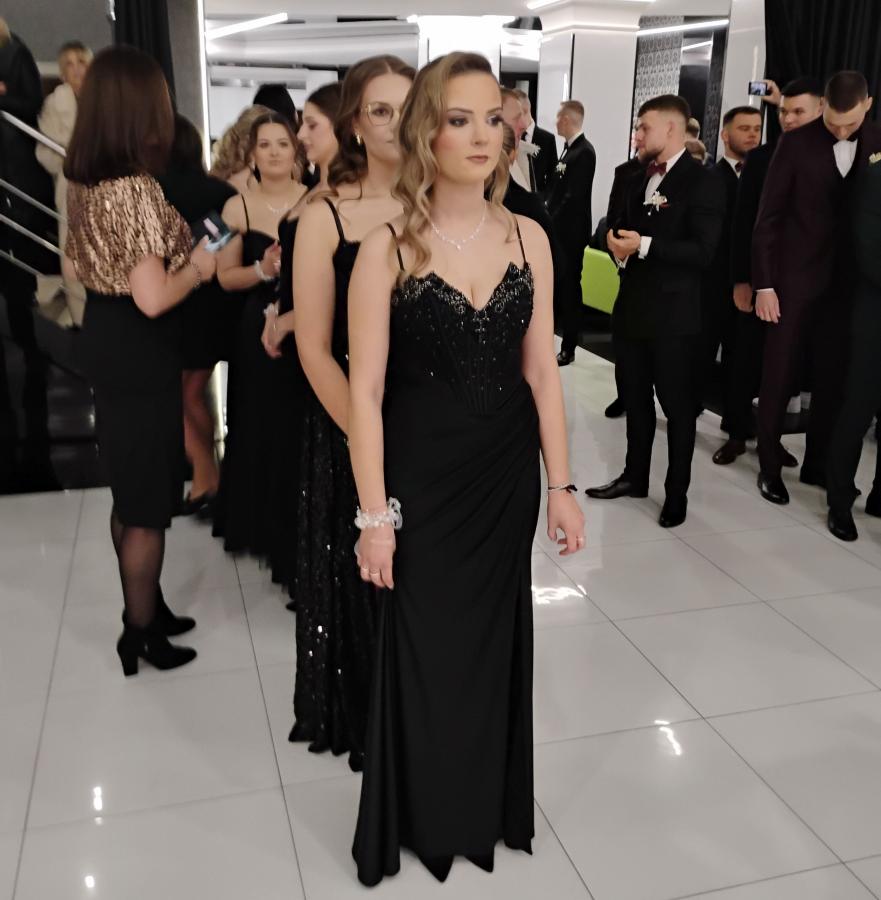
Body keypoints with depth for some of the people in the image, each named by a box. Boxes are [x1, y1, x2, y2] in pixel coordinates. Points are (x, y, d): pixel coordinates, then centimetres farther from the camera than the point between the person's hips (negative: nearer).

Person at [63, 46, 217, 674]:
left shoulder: (82, 181, 6)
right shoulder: (136, 187, -22)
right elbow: (153, 298, -27)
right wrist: (198, 267, -10)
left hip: (103, 340, 9)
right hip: (140, 353, -9)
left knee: (130, 493, 20)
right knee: (149, 504, 4)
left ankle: (144, 607, 36)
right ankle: (141, 635, 19)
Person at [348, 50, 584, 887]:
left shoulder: (528, 238, 1)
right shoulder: (388, 247, -10)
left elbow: (541, 372, 4)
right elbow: (366, 390, -10)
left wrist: (560, 485, 3)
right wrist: (374, 514, -11)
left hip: (506, 477, 4)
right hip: (422, 478, -3)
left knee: (494, 638, 17)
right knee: (423, 648, 11)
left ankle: (488, 807, 41)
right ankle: (426, 818, 36)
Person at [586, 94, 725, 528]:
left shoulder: (703, 182, -9)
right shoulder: (634, 180, 15)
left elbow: (702, 251, -18)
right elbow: (613, 226, 18)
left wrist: (644, 245, -23)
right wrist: (616, 245, -6)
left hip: (673, 312, -7)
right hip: (630, 305, 7)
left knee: (677, 405, 4)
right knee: (634, 399, 16)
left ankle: (676, 492, 16)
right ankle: (635, 476, 31)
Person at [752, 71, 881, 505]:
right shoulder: (796, 142, -5)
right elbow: (768, 216, -5)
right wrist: (763, 282, -9)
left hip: (846, 281, 3)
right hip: (793, 278, -2)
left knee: (832, 377, 9)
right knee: (778, 375, 4)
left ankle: (817, 464, 23)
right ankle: (769, 466, 17)